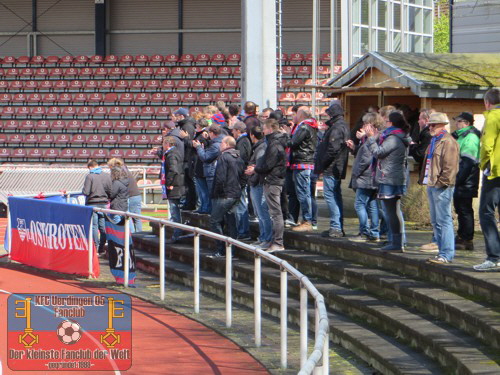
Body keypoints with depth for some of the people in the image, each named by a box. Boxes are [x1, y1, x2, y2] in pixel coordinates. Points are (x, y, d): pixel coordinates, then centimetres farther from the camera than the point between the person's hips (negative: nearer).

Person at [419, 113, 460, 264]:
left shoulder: (448, 142, -11)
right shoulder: (434, 141, 20)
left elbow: (450, 166, -17)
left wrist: (442, 182, -19)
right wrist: (423, 178, 19)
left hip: (442, 187, -11)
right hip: (432, 186, 11)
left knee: (444, 220, -10)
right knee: (435, 222, 13)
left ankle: (447, 254, -10)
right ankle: (443, 251, 19)